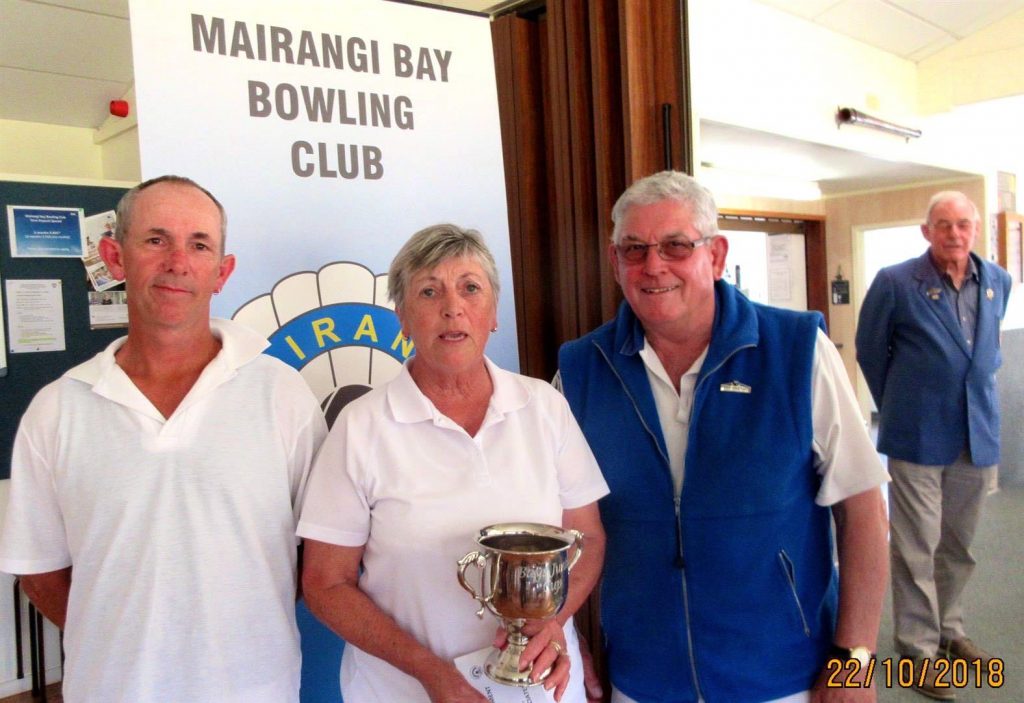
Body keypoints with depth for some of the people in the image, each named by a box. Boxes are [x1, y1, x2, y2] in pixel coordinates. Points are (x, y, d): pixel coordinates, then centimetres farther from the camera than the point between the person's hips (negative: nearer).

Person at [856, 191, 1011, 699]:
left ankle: (948, 630, 34)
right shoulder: (895, 283, -10)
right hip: (918, 435, -5)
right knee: (917, 547, 1)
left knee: (959, 544, 16)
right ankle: (918, 647, 13)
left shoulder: (997, 282, 5)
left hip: (978, 434, 5)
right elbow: (870, 350, 1)